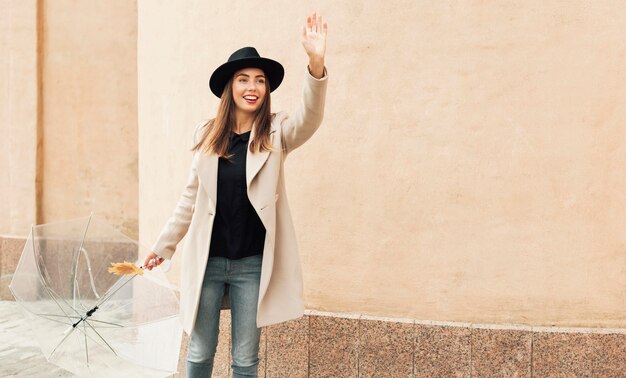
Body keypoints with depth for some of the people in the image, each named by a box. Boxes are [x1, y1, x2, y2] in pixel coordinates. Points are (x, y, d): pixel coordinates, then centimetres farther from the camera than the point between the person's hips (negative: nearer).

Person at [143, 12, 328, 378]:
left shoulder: (276, 132, -3)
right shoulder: (207, 134, 3)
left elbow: (309, 119, -24)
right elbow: (192, 196, 11)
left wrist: (316, 64, -41)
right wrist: (164, 245, 16)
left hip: (252, 264, -2)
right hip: (206, 260, 2)